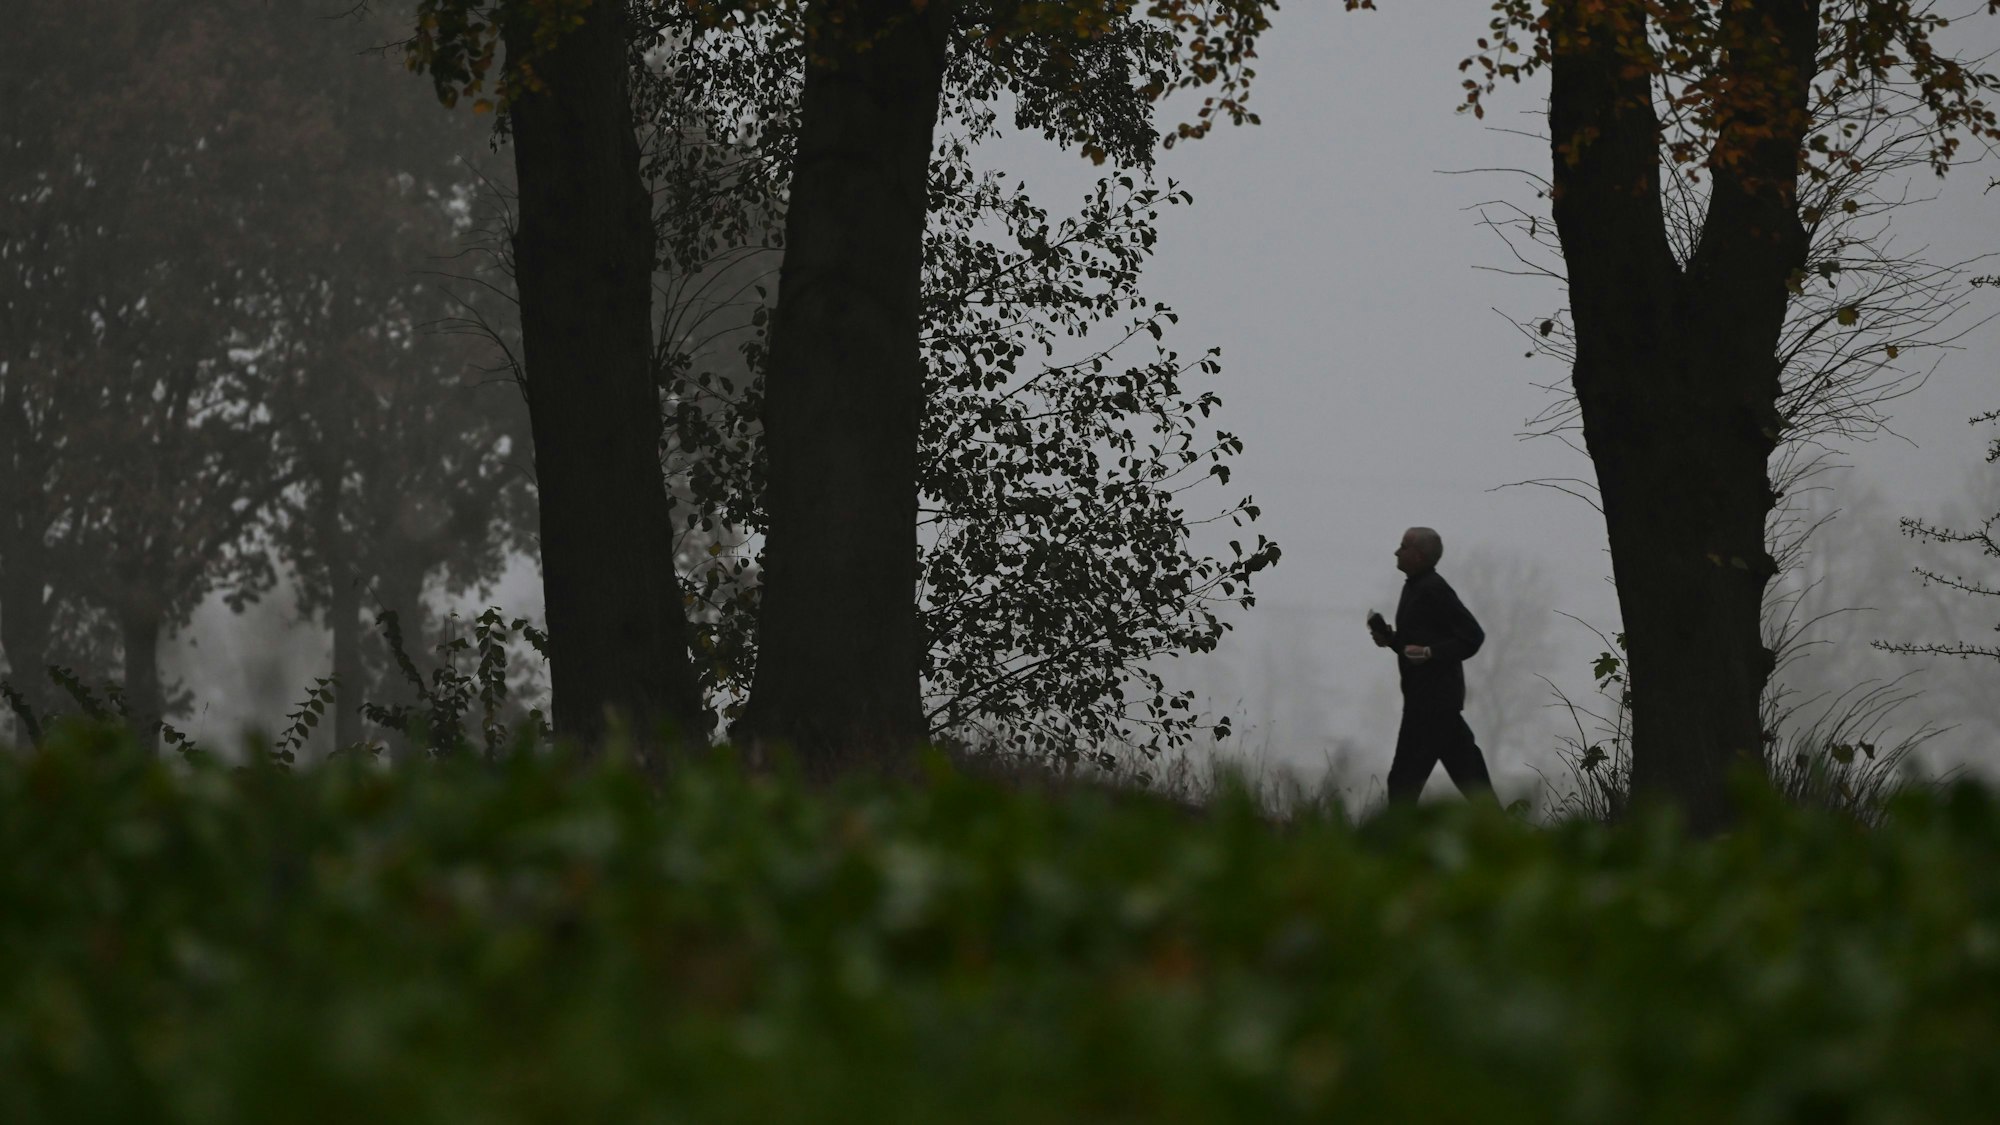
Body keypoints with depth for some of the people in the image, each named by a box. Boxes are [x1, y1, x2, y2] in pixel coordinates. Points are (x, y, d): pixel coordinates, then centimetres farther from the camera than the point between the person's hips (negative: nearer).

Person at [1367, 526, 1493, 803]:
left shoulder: (1433, 590, -15)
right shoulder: (1416, 586, 15)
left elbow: (1472, 635, -19)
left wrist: (1429, 653, -27)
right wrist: (1390, 638, 7)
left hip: (1433, 699, -10)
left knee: (1405, 779, -8)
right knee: (1468, 774, 12)